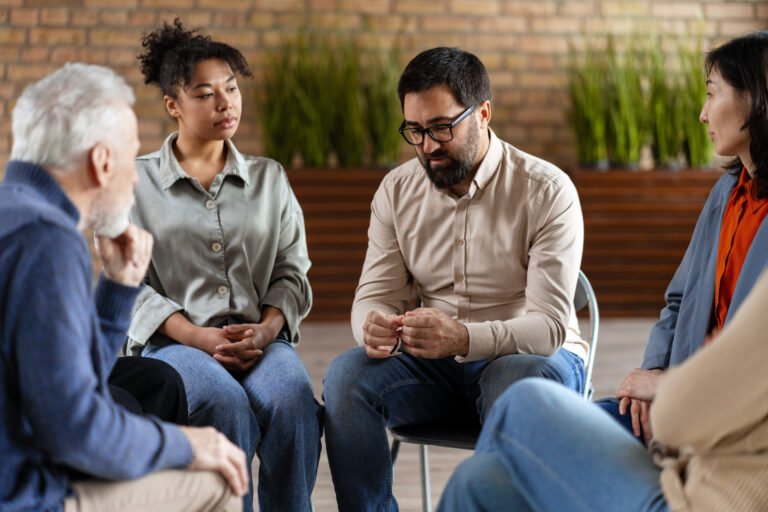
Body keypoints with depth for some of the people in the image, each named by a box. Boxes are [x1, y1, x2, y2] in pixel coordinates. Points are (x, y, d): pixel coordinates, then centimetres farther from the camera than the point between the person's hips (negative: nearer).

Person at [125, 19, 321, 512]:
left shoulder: (268, 178, 18)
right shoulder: (135, 183, 10)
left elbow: (292, 273, 13)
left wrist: (266, 330, -9)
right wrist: (198, 337, -13)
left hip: (260, 337, 2)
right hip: (172, 341, -2)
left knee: (292, 398, -32)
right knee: (227, 402, -35)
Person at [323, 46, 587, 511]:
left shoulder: (547, 191, -12)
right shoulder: (397, 190, 4)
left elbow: (550, 324, -19)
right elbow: (375, 294, 3)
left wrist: (465, 337, -38)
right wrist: (374, 326, -24)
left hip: (528, 356, -4)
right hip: (434, 366, 4)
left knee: (518, 381, -39)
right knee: (347, 376, -24)